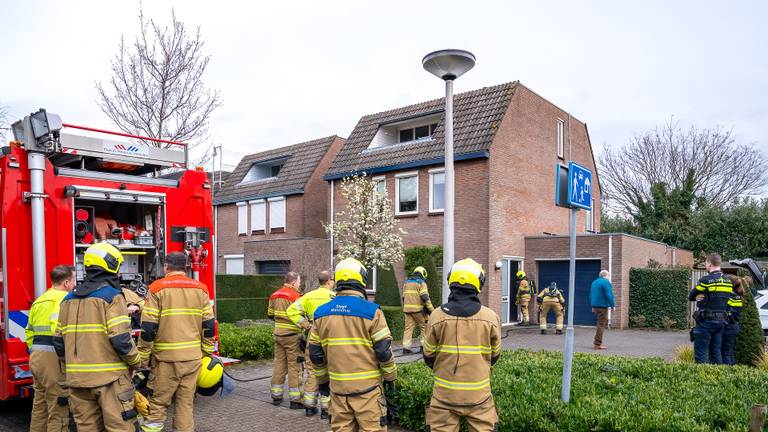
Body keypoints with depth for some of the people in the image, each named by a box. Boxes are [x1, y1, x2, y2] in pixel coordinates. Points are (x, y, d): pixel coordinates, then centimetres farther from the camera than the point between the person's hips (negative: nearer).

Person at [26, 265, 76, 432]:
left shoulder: (39, 300, 16)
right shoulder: (64, 298, -12)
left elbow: (29, 332, 22)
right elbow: (59, 329, -26)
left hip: (35, 357, 9)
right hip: (54, 359, -9)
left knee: (39, 406, 20)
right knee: (58, 411, -2)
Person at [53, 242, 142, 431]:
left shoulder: (69, 298, 10)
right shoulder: (111, 296, -11)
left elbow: (59, 341, 13)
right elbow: (120, 339, -18)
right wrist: (135, 361, -2)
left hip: (78, 380, 7)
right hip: (109, 378, -7)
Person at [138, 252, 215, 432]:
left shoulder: (157, 288, -5)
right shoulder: (200, 289, 5)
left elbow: (148, 328, -9)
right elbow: (208, 326, 5)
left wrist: (142, 359, -1)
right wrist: (207, 354, 14)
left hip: (166, 358, -3)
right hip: (193, 357, 3)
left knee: (157, 403, 7)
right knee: (186, 403, 11)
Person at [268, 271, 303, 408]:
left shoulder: (274, 295, 9)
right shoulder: (295, 296, -14)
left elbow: (270, 314, 16)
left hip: (278, 334, 7)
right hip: (292, 335, -7)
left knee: (279, 364, 14)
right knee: (294, 366, 0)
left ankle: (276, 396, 22)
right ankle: (295, 399, 3)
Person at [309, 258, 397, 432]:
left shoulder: (322, 313, 3)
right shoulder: (371, 311, -12)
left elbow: (315, 353, 8)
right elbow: (384, 350, -10)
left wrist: (322, 380, 20)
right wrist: (391, 377, 5)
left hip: (337, 386, 4)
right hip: (367, 386, -4)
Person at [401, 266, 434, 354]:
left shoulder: (406, 282, 17)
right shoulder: (421, 283, -4)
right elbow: (425, 298, -13)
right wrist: (431, 310, -10)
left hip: (407, 308, 5)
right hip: (418, 309, -5)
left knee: (408, 327, 4)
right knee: (424, 327, 8)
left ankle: (406, 347, -1)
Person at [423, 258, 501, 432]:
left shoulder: (437, 316, -12)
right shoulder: (490, 317, -10)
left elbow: (429, 356, 0)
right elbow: (494, 355, 5)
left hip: (445, 392, 0)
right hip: (478, 394, 0)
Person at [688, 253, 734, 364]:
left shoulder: (706, 280, -14)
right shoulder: (728, 281, 8)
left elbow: (690, 297, -6)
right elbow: (727, 298, 14)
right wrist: (705, 297, 4)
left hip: (706, 321, -7)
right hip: (721, 321, 7)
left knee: (701, 353, -1)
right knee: (716, 352, 15)